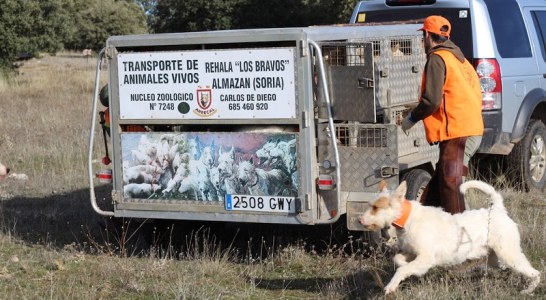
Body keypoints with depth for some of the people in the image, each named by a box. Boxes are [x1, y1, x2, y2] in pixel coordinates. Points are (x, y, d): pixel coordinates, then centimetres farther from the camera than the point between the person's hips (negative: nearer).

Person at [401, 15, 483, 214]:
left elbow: (432, 100, -17)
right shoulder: (459, 59, 20)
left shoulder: (437, 58, -8)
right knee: (437, 184, 16)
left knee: (451, 187, -8)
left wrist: (411, 118, 0)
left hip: (456, 134, -10)